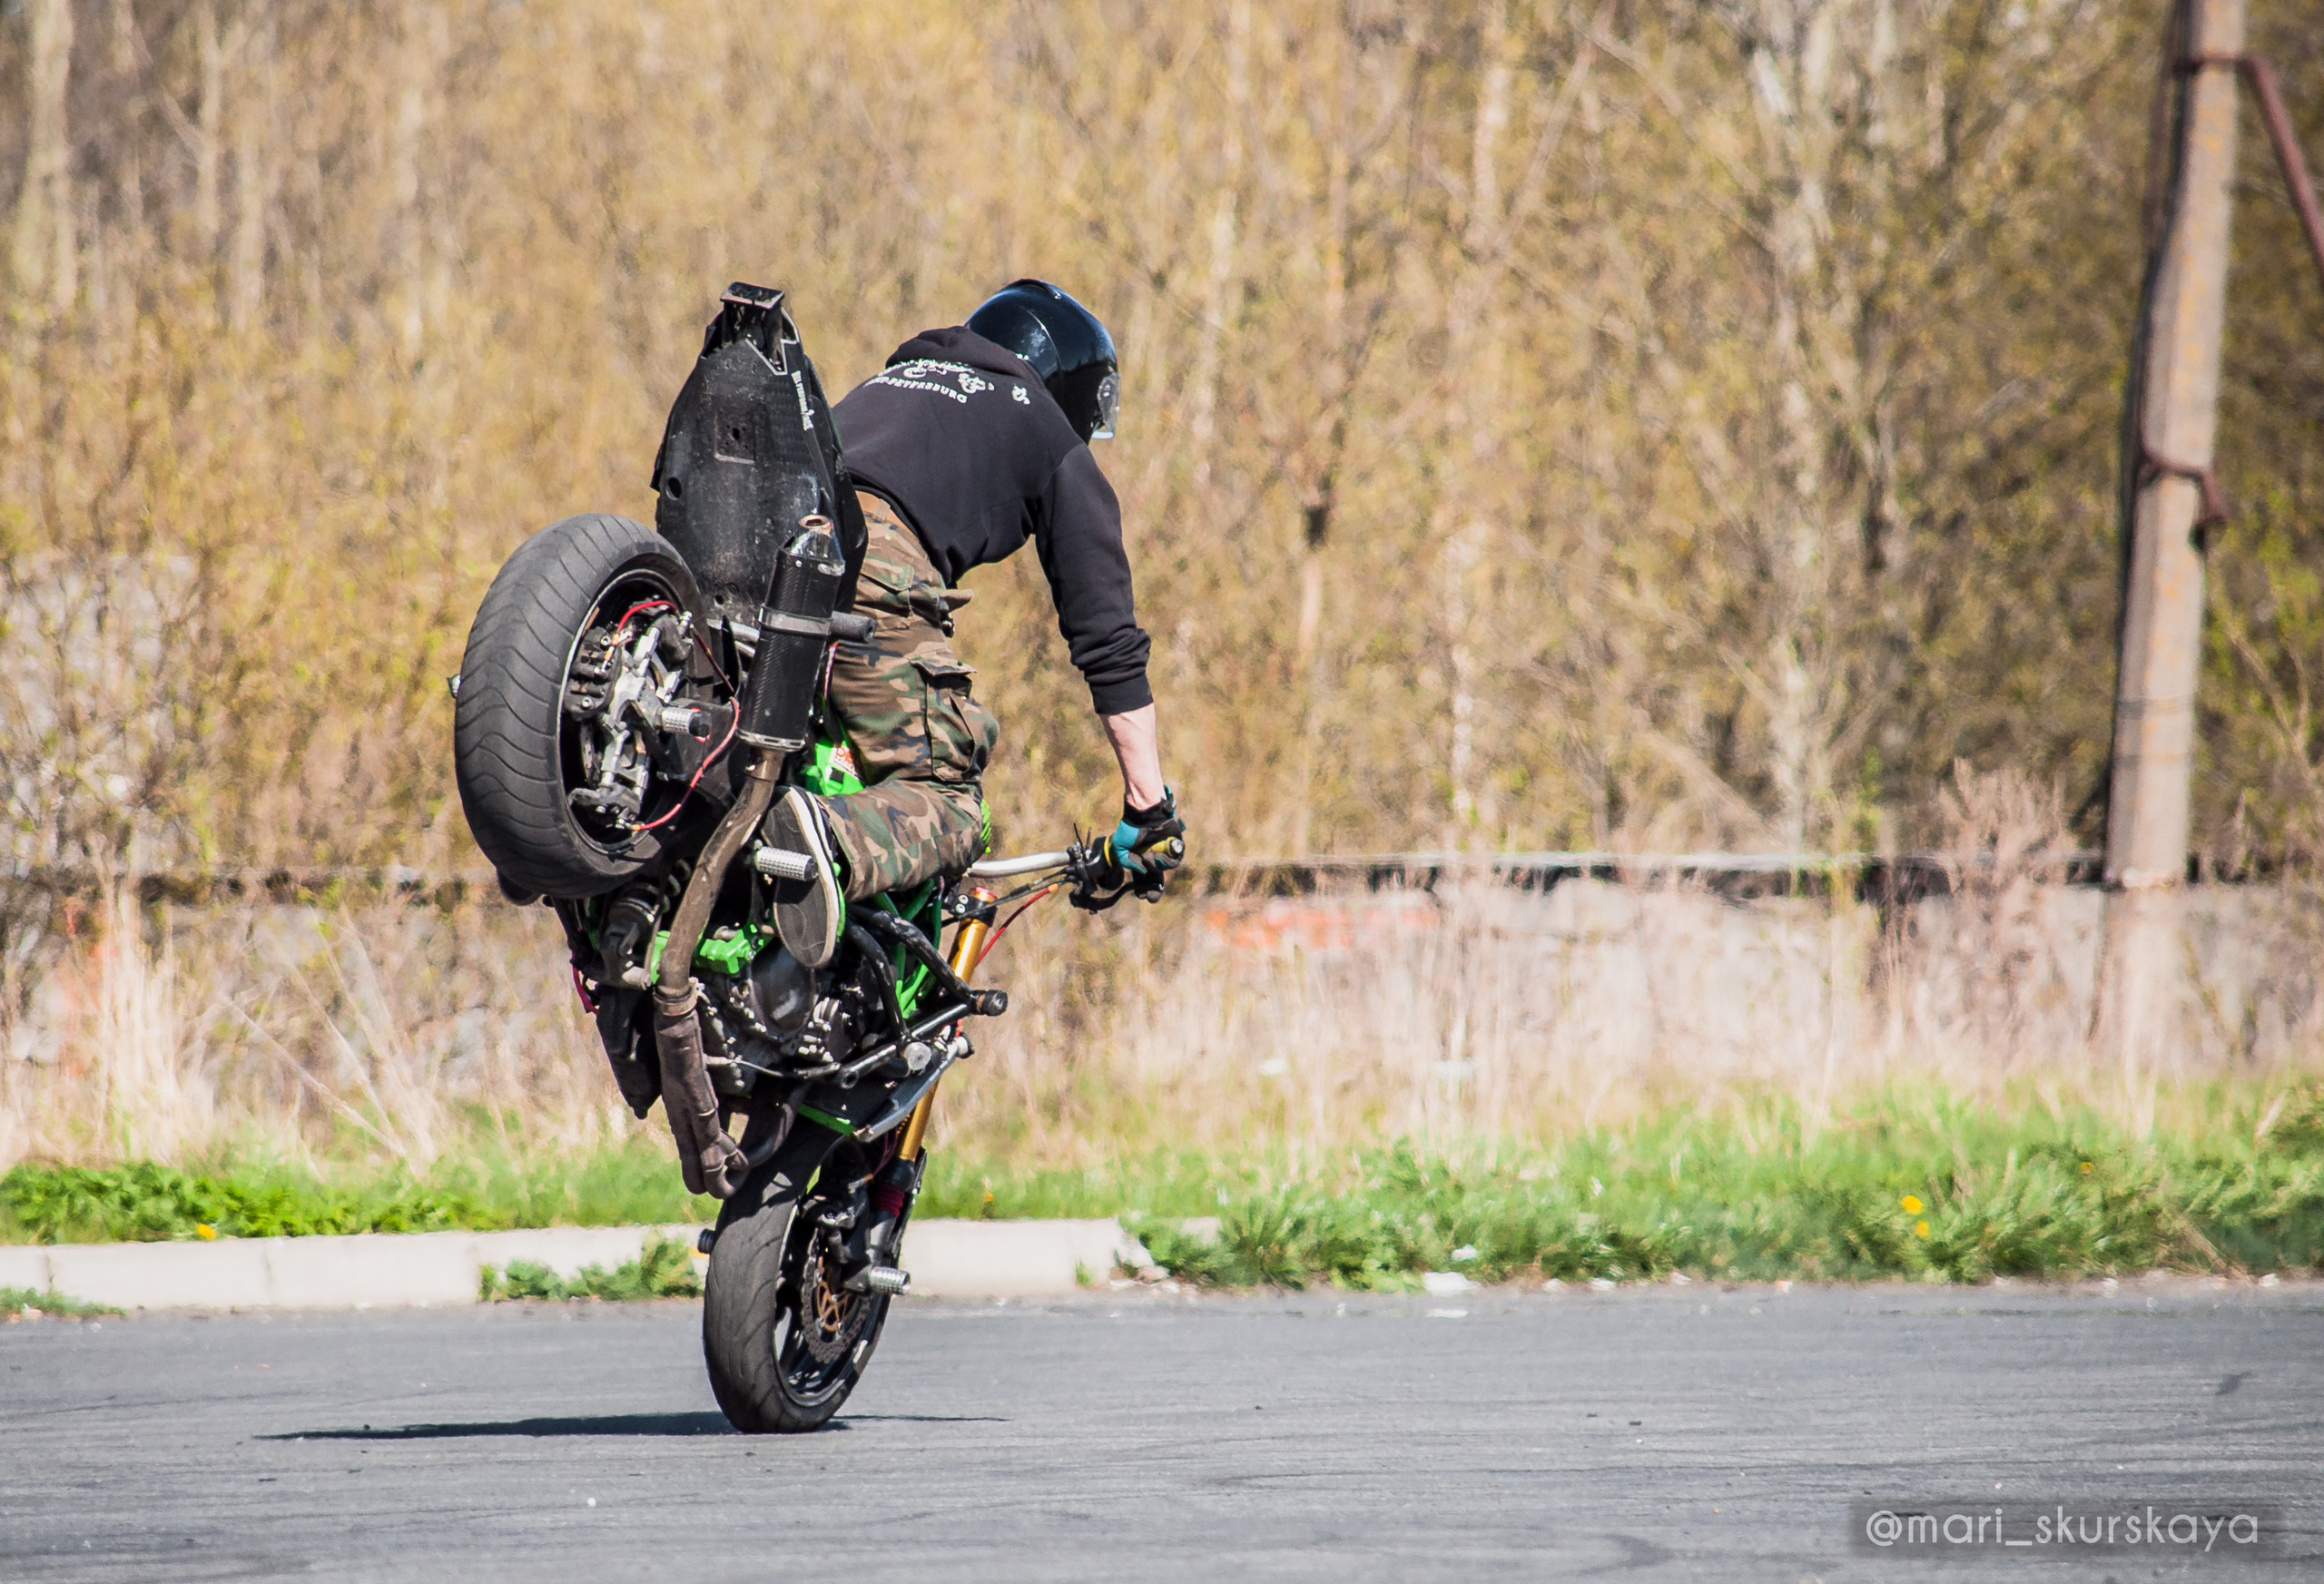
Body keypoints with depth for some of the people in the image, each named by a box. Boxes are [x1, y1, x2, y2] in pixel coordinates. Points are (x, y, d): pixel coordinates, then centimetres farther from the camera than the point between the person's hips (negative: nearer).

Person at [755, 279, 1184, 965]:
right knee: (946, 801, -5)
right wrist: (1149, 808, 20)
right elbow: (1108, 638, 19)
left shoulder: (892, 379, 42)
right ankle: (831, 840, -37)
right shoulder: (1052, 441, 25)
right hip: (872, 568, -6)